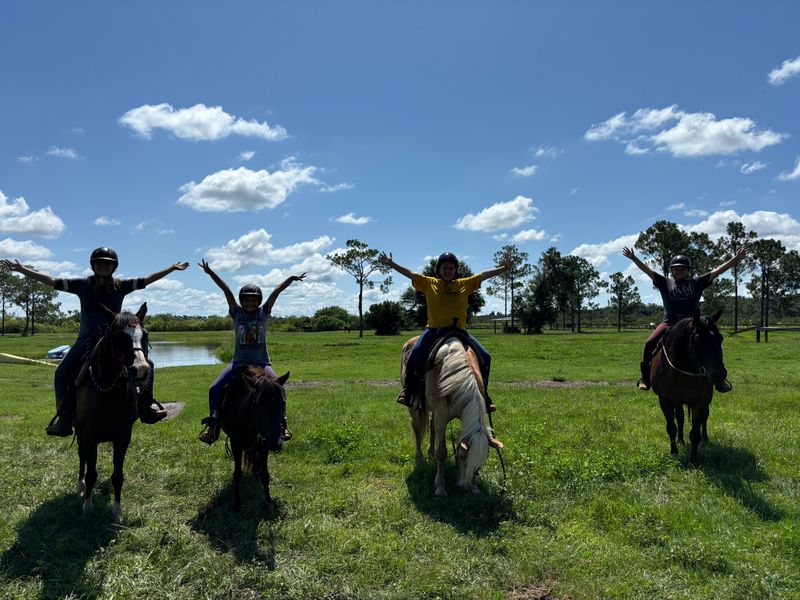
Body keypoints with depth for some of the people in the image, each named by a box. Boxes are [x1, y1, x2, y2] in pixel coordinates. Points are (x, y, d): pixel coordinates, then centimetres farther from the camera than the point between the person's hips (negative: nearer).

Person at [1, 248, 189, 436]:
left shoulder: (121, 286, 3)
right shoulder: (82, 285, 2)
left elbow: (148, 280, 5)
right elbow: (51, 281, 0)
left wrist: (172, 268, 4)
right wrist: (22, 270, -5)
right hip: (87, 341, -1)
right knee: (62, 373, -17)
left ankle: (146, 408, -2)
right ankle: (64, 420, -12)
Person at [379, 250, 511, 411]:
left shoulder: (465, 284, 7)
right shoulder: (429, 283, 4)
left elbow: (485, 275, 6)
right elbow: (409, 274, 0)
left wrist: (504, 268, -1)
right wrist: (391, 264, -8)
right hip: (434, 330, -2)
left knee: (485, 357, -8)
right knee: (415, 354, -26)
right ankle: (407, 390, -2)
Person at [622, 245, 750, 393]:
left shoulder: (696, 282, 12)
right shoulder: (665, 283, 11)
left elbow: (717, 271, 8)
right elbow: (648, 270, 4)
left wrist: (736, 259, 3)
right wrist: (633, 258, -5)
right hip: (669, 323, -1)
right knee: (649, 344, -19)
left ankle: (719, 378, 1)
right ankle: (645, 377, -5)